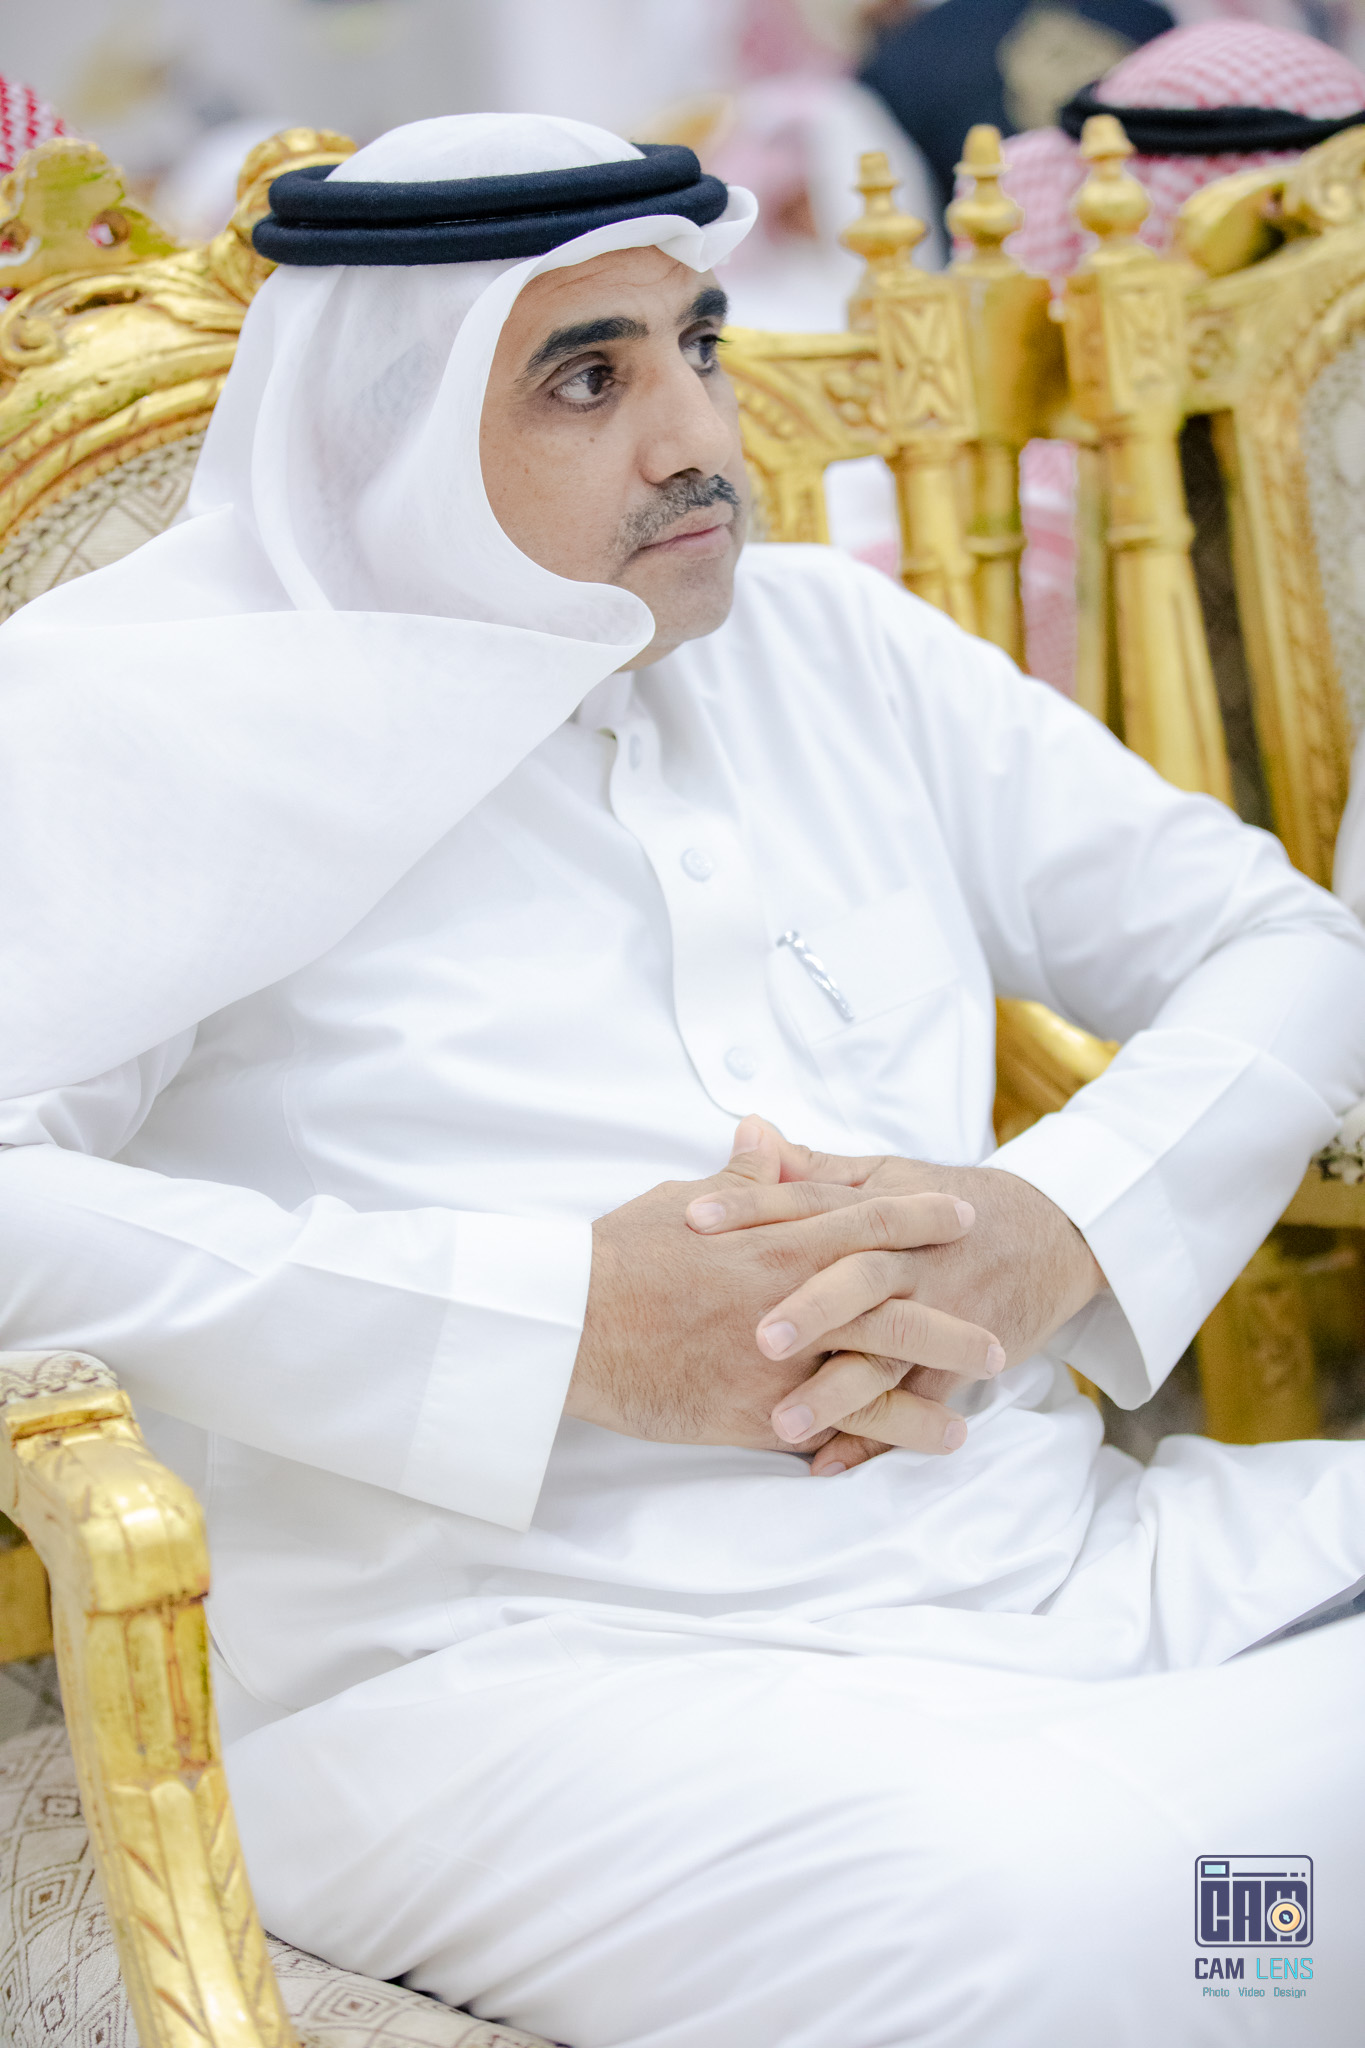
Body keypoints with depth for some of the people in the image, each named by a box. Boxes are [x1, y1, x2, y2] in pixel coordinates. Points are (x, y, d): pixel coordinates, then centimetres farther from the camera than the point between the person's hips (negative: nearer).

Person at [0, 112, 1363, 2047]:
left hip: (1068, 1556, 6)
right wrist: (556, 1325, -16)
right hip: (543, 1651, -6)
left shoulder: (830, 638, 19)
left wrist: (1068, 1226, -3)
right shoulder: (156, 725, 2)